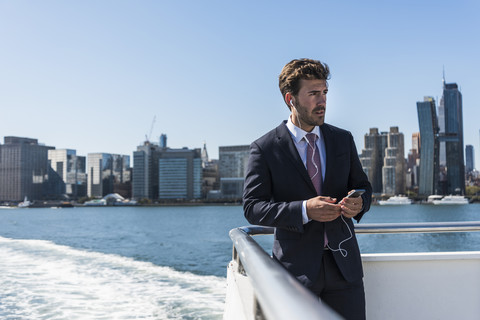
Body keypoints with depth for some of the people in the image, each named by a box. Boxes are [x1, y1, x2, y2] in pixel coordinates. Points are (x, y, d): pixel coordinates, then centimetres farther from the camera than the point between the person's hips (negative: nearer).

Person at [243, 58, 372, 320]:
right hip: (296, 267, -3)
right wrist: (304, 210, -23)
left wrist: (359, 203, -9)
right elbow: (252, 207, -9)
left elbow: (362, 185, 16)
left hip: (343, 262, 4)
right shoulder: (264, 149, -5)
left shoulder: (343, 139, 9)